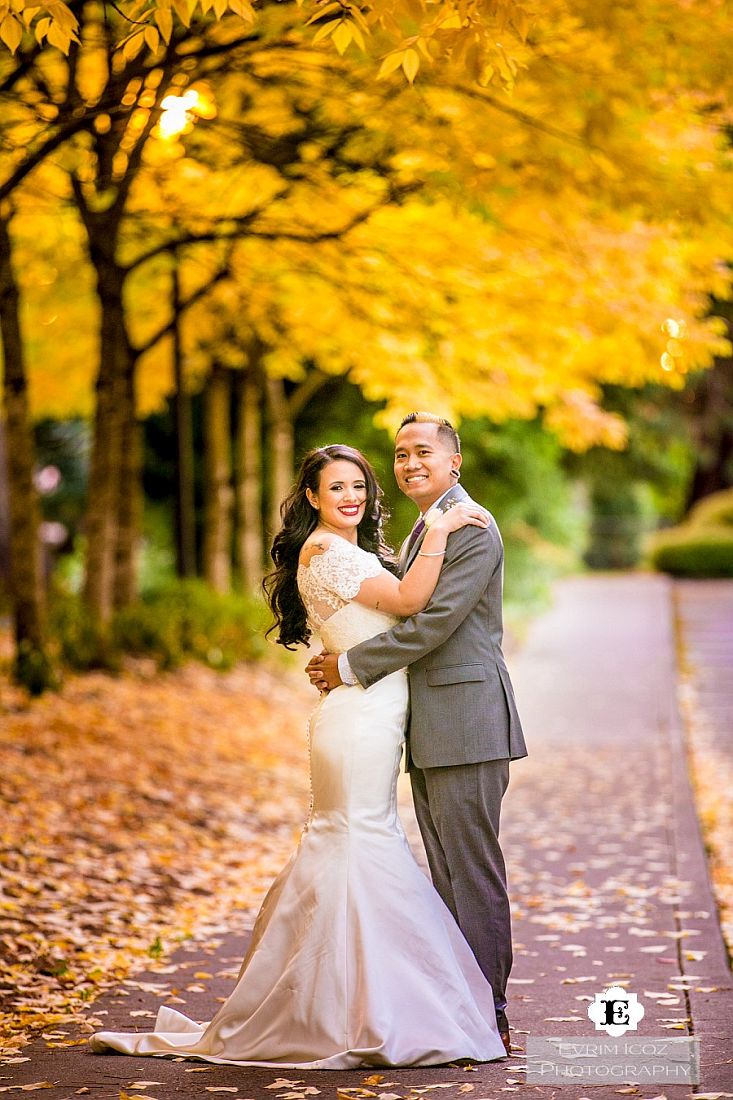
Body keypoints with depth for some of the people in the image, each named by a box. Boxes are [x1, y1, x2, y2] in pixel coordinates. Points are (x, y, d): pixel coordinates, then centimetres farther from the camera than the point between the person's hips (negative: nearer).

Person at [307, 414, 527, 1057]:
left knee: (473, 871, -6)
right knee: (446, 877, 12)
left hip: (466, 725, -10)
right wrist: (339, 666, 6)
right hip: (428, 735, 10)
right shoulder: (421, 533, 21)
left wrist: (351, 667, -12)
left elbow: (433, 623, -18)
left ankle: (489, 1018, -1)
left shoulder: (472, 529, -11)